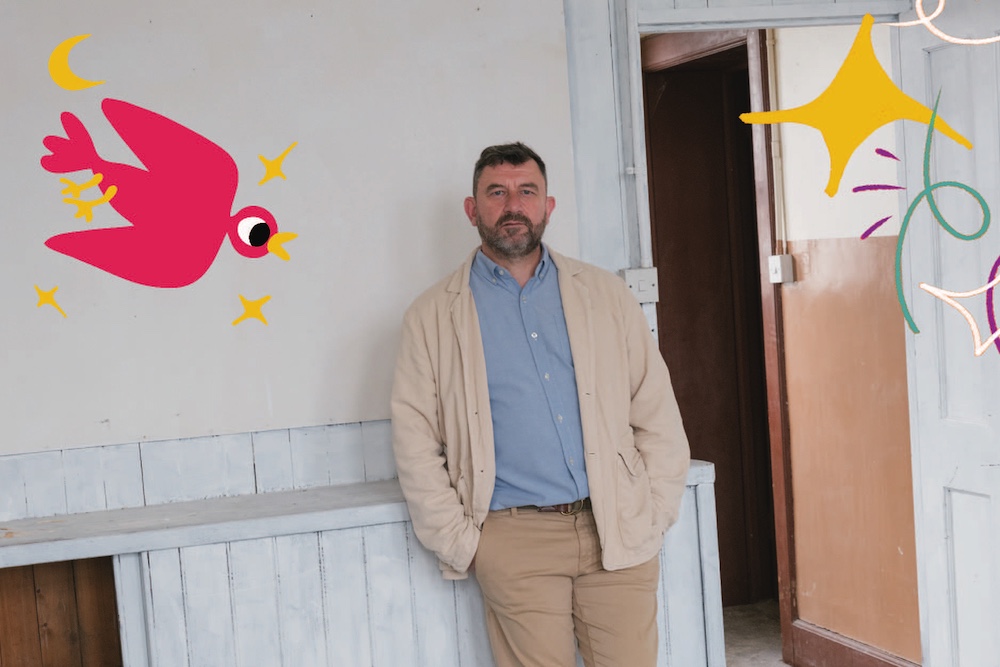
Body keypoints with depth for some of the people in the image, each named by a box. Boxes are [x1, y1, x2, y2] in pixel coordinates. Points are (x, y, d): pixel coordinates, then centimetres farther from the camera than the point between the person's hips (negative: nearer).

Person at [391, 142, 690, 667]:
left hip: (617, 532, 2)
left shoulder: (605, 295, 11)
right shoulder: (434, 317, 6)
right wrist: (460, 544, -3)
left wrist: (653, 518, 2)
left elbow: (657, 416, 10)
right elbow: (416, 442, 3)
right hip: (514, 540, -1)